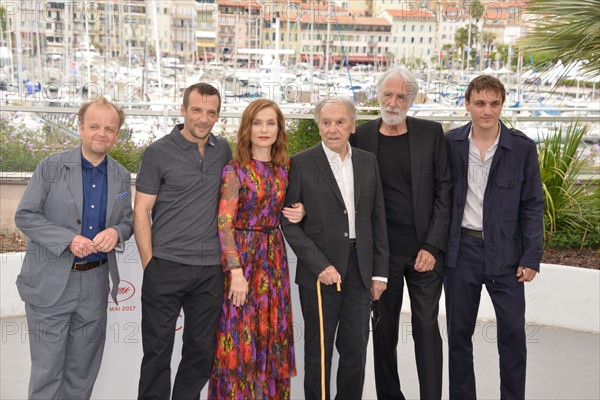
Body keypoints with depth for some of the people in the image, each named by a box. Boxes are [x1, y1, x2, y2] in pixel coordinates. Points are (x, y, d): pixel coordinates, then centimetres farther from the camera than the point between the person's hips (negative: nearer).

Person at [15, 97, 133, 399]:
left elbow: (127, 221, 14)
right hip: (50, 282, -3)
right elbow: (25, 216, -6)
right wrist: (68, 239, -20)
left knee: (83, 369, 14)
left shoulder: (122, 177, 6)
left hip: (95, 283, 4)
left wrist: (116, 232, -11)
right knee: (47, 369, 3)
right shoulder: (51, 167, -5)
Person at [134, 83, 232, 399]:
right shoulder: (158, 153, -4)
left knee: (202, 350, 13)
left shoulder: (223, 150, 8)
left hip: (210, 268, 4)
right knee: (158, 349, 5)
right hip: (166, 267, -4)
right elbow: (141, 211, -5)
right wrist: (149, 263, -9)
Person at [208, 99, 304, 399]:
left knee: (271, 334, 11)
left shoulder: (284, 169, 7)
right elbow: (224, 224, -14)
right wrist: (236, 272, -21)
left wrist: (298, 214, -4)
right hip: (240, 257, -5)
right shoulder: (234, 171, -9)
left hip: (273, 258, 5)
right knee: (239, 337, 0)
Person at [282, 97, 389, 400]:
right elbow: (289, 222, -6)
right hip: (320, 272, -3)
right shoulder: (301, 164, -5)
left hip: (360, 270, 3)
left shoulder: (368, 161, 8)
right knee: (319, 352, 9)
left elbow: (377, 218, 10)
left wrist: (379, 271, 6)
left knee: (356, 350, 10)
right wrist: (320, 265, -14)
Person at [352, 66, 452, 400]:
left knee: (427, 327, 2)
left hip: (425, 250, 0)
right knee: (384, 328, 10)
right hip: (381, 252, 1)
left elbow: (445, 190, -1)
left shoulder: (431, 133, 0)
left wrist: (433, 246, -7)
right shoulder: (361, 136, 1)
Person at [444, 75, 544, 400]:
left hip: (504, 252, -1)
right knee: (459, 333, 10)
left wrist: (531, 257, -5)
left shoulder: (522, 148, -3)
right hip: (460, 250, 1)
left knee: (513, 333, 1)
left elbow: (532, 206, 0)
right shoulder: (450, 143, 0)